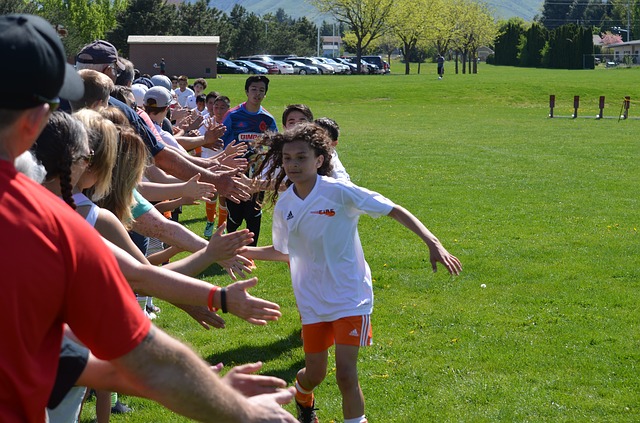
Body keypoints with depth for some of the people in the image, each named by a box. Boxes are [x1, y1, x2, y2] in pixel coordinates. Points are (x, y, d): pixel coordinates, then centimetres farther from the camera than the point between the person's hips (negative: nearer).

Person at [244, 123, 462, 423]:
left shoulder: (338, 191, -15)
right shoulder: (284, 204, 0)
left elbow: (395, 211, -13)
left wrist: (433, 244, -21)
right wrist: (245, 251, 7)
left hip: (350, 296, -4)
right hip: (312, 300, 4)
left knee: (346, 374, -14)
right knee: (314, 374, 12)